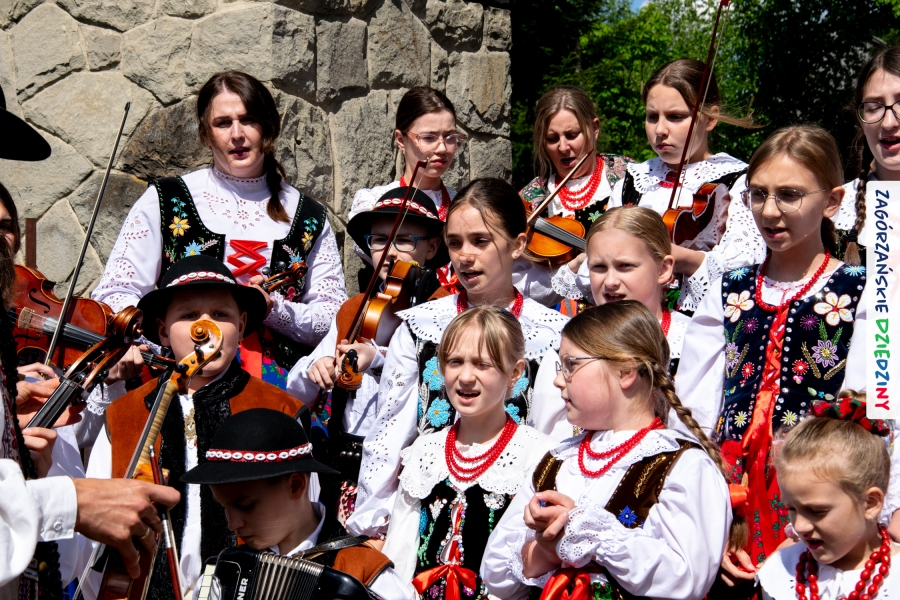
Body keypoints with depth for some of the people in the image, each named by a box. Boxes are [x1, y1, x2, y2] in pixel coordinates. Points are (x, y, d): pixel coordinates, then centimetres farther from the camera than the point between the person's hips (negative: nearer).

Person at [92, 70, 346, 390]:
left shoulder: (310, 217, 15)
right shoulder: (165, 201, 10)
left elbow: (338, 320, 11)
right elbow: (113, 296, 5)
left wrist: (273, 310, -8)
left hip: (278, 378, 2)